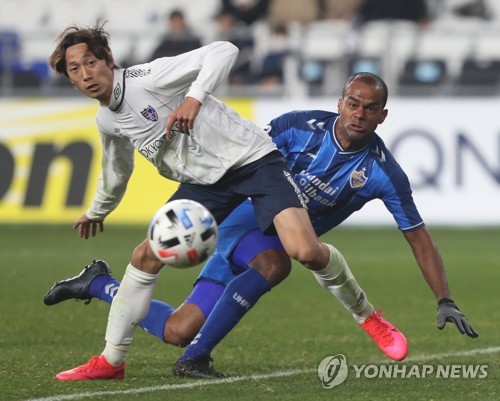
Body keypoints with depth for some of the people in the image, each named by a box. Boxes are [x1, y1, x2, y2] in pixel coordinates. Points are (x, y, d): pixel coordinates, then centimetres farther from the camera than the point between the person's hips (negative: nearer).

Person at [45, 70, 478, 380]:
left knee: (177, 332, -3)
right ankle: (195, 357, -27)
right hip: (246, 221, -3)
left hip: (280, 239, 3)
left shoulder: (383, 173, -15)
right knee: (272, 261, -40)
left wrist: (445, 301, -17)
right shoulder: (300, 127, -19)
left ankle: (98, 283, 22)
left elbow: (419, 238, -10)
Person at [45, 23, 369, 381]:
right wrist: (97, 212, 43)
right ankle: (111, 360, 9)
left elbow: (224, 51, -24)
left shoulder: (146, 78, -18)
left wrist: (194, 98, -36)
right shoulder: (108, 121, 7)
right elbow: (117, 170, 29)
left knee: (305, 250, -25)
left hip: (253, 159, -7)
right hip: (206, 183, 7)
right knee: (146, 255, -2)